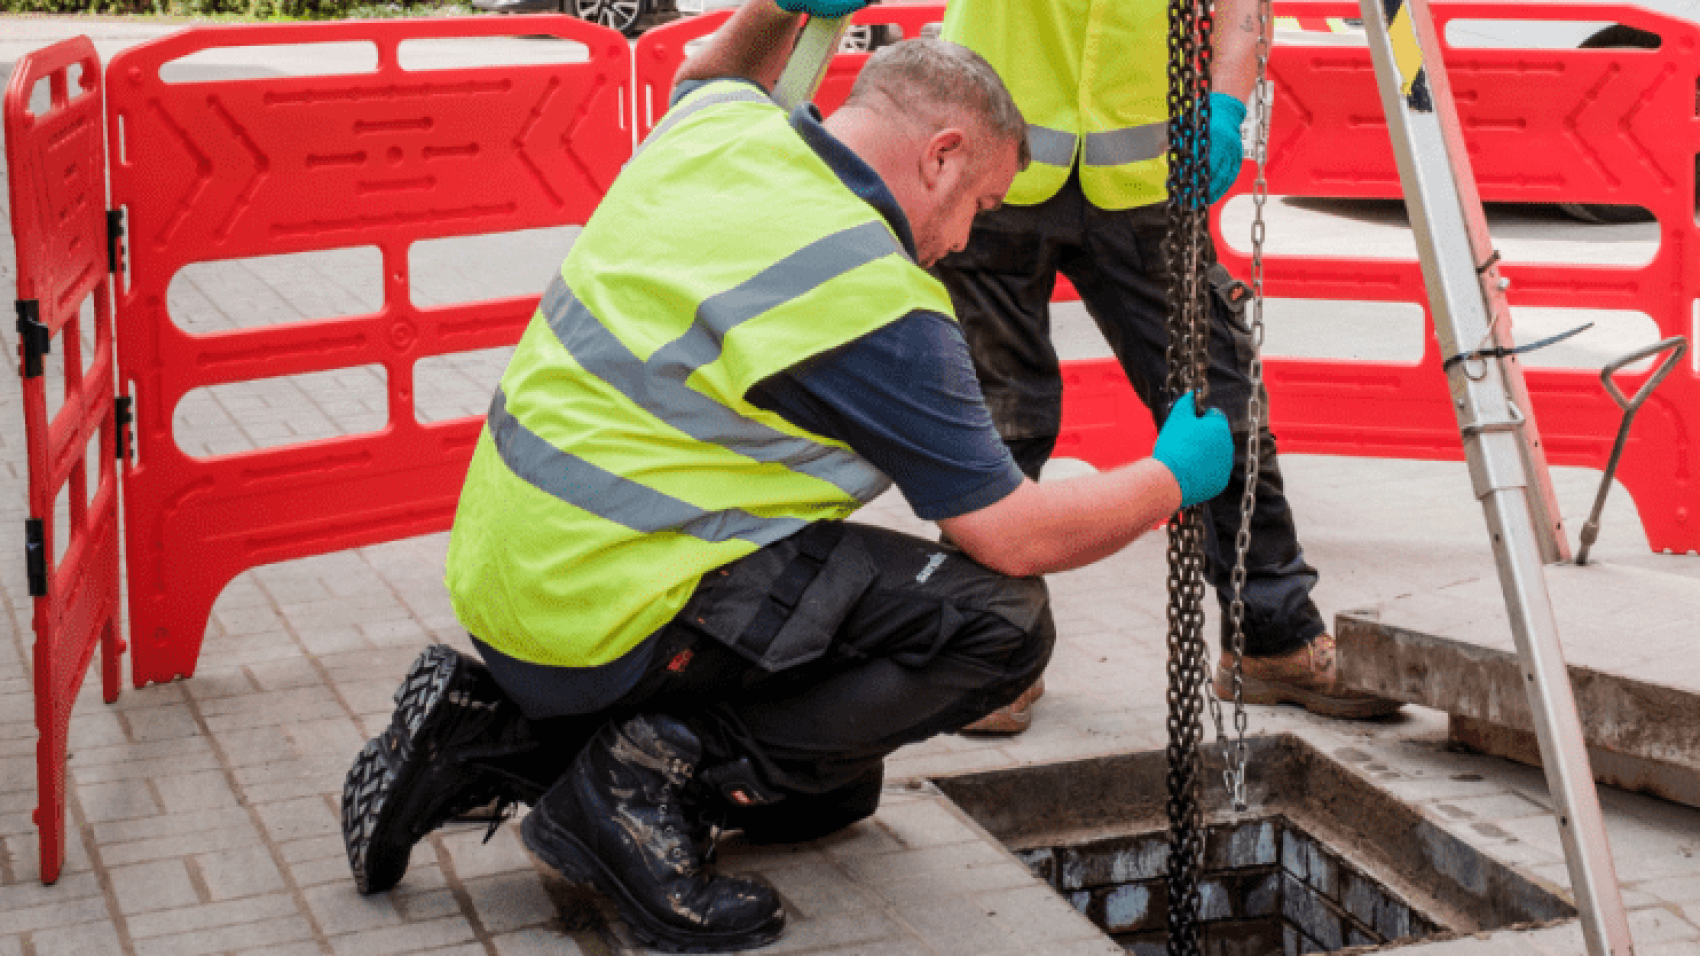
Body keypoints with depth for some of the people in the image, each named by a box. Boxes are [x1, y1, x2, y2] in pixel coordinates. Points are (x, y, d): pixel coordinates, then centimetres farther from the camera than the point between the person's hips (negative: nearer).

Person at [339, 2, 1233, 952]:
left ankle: (497, 727, 14)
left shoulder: (723, 127, 5)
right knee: (1001, 621, -11)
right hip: (611, 621, -10)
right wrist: (1174, 479, 5)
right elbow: (1017, 538, -11)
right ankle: (659, 779, -10)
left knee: (829, 787, 22)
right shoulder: (878, 301, -18)